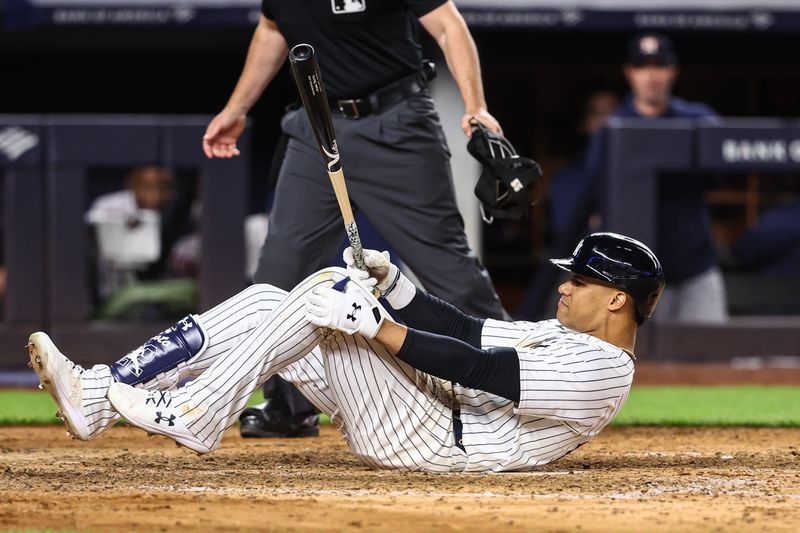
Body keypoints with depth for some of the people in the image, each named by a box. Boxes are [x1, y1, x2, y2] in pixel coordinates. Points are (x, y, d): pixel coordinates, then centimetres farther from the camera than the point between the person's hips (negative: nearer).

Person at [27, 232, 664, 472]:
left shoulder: (601, 369, -13)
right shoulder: (564, 334, 20)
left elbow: (477, 368, -22)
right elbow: (467, 329, 20)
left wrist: (373, 326, -24)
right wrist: (396, 284, 5)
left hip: (421, 439, -10)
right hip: (401, 424, 10)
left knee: (326, 290, -20)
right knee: (266, 302, 2)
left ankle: (194, 418, -17)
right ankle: (102, 392, -7)